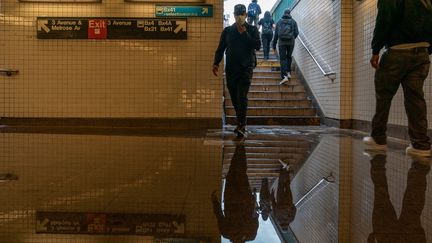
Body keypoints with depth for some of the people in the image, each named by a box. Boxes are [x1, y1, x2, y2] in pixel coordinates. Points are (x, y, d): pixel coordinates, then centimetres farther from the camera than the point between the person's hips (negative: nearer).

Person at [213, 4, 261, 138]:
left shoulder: (252, 30, 5)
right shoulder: (227, 31, 11)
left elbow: (258, 46, -8)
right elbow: (220, 48, 11)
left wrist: (244, 34, -9)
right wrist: (216, 63, -1)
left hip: (246, 68, -3)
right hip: (231, 69, 3)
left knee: (242, 97, -16)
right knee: (234, 98, 8)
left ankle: (241, 126, -18)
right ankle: (241, 124, 22)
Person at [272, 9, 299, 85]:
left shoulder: (279, 22, 10)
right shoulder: (293, 21, 8)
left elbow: (276, 34, 7)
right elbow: (296, 33, 4)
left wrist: (274, 45, 10)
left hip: (281, 42, 0)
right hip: (291, 42, 1)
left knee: (283, 59, -3)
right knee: (289, 57, 20)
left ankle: (284, 76, -16)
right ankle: (288, 72, 14)